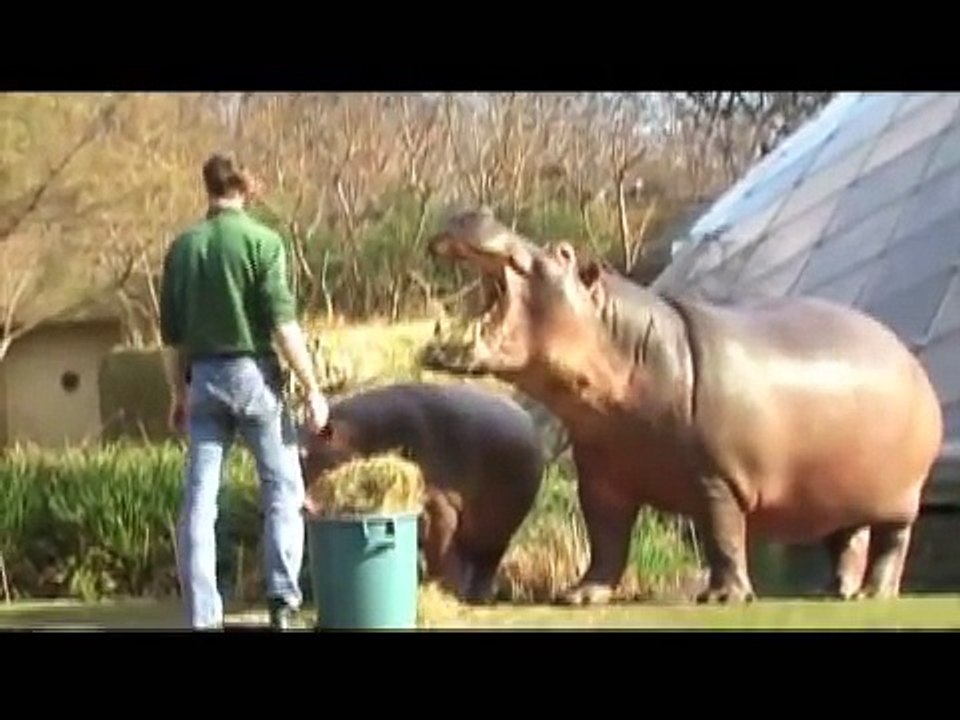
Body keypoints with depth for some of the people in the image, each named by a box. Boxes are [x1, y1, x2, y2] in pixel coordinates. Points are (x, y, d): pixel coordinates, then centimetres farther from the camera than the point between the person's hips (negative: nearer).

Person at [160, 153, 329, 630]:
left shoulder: (183, 247, 6)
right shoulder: (262, 241, -7)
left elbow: (171, 333, 9)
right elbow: (283, 323, -13)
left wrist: (179, 394, 20)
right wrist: (312, 389, -8)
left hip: (204, 377, 4)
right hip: (253, 374, -4)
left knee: (199, 500, 4)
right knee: (282, 488, 7)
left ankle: (203, 616, 1)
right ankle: (282, 601, -5)